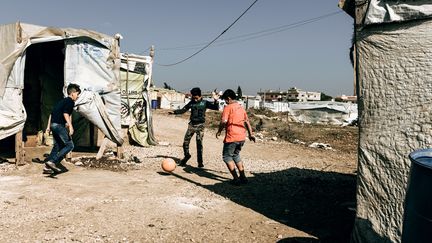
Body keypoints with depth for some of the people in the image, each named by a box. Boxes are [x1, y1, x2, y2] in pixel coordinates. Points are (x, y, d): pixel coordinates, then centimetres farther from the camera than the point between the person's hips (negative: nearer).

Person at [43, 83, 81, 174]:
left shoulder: (62, 101, 22)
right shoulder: (70, 101, -5)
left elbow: (52, 113, 23)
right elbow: (66, 113, -19)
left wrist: (48, 126, 25)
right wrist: (70, 126, -25)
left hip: (53, 124, 9)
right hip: (59, 125, -9)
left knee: (57, 146, 17)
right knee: (69, 145, -4)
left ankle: (47, 167, 15)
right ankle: (52, 161, -13)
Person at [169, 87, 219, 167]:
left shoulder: (205, 103, 0)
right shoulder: (191, 103, 7)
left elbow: (216, 108, -6)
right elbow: (183, 110, 12)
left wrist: (216, 100, -23)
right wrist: (174, 112, -1)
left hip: (200, 125, -3)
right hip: (191, 124, 3)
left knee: (199, 143, -5)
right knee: (185, 142, 4)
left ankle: (200, 161, 3)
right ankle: (186, 155, 29)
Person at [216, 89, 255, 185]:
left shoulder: (228, 107, -9)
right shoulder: (241, 107, 14)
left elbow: (224, 121, -19)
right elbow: (247, 122, 20)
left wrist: (219, 131, -4)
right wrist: (251, 134, 26)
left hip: (232, 137, -8)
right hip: (242, 137, 8)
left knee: (227, 157, 7)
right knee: (236, 155, 23)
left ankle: (236, 179, 2)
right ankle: (243, 177, 22)